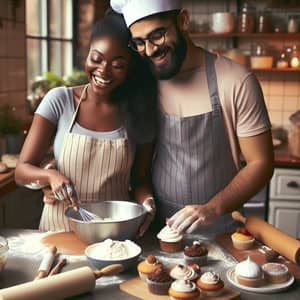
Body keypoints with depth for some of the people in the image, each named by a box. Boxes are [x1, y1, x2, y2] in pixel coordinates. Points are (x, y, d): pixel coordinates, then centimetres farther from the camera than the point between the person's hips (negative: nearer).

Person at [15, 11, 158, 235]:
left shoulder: (139, 112, 1)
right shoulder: (60, 100, -3)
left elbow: (140, 179, 8)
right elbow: (22, 170, -2)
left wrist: (147, 200, -12)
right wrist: (51, 175, -22)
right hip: (62, 227, 0)